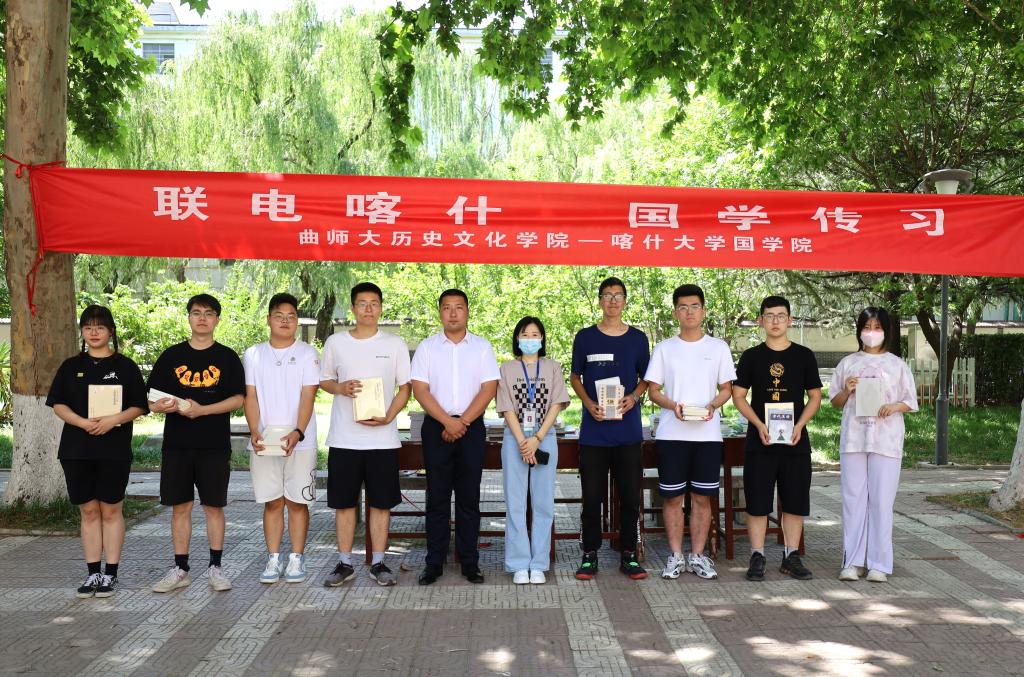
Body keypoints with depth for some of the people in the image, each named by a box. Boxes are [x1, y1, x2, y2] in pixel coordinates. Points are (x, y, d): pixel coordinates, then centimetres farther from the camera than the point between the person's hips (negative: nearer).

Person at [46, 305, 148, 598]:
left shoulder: (125, 366, 3)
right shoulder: (71, 366, 9)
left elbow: (138, 407, 1)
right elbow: (58, 405, 5)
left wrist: (113, 420, -17)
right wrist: (83, 422, -13)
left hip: (115, 450, -2)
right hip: (77, 450, 2)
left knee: (111, 510, 2)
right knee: (88, 511, 6)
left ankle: (110, 574, 9)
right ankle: (92, 573, 13)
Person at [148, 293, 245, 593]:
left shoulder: (227, 357, 3)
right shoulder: (171, 356, 8)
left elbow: (238, 399, -5)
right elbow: (151, 398, 7)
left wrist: (201, 409, -16)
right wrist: (161, 406, -16)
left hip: (215, 445, -2)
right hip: (176, 444, 2)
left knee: (213, 506, 3)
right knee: (180, 507, 6)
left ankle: (215, 568, 14)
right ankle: (180, 570, 15)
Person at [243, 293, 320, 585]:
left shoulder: (307, 354, 1)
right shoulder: (253, 354, 9)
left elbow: (308, 396, -7)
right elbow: (250, 396, 4)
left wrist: (298, 433, -20)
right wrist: (254, 431, -12)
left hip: (299, 441, -2)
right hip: (264, 442, 2)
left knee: (297, 501, 3)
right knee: (272, 502, 7)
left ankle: (296, 558, 12)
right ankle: (273, 559, 14)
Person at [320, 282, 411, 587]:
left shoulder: (395, 344, 3)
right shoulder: (335, 342, 6)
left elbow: (405, 387, 4)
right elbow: (323, 379, 14)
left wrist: (388, 417, -12)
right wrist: (340, 388, -9)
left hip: (382, 438, -1)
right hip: (343, 438, 1)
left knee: (381, 502, 5)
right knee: (344, 502, 6)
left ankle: (378, 563, 15)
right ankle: (344, 563, 17)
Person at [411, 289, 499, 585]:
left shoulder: (482, 347, 5)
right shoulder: (427, 347, 4)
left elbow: (489, 388, -2)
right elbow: (420, 390, -3)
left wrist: (462, 422, -11)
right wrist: (448, 422, -13)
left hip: (472, 427, 0)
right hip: (436, 427, 0)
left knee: (469, 497, 4)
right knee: (437, 496, 3)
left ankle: (469, 562, 11)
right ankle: (434, 562, 9)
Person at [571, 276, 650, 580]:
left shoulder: (637, 338, 6)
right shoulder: (585, 337, 4)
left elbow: (646, 378, 14)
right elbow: (575, 377, 10)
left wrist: (634, 396, -7)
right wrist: (589, 404, -8)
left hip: (628, 429, 1)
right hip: (594, 429, -1)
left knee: (630, 495, 5)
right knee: (592, 495, 2)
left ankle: (629, 555, 16)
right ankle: (590, 555, 14)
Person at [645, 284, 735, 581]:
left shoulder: (718, 347, 7)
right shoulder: (664, 348, 6)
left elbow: (727, 388, 9)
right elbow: (653, 390, 4)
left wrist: (713, 405, -12)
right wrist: (672, 405, -15)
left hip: (707, 433, 0)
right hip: (671, 434, 0)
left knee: (702, 497, 5)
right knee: (672, 497, 3)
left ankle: (698, 556, 15)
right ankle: (676, 556, 14)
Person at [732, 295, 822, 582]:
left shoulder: (804, 356, 6)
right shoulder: (751, 356, 4)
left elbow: (815, 396, 8)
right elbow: (738, 396, 3)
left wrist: (800, 425, -8)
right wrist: (759, 425, -11)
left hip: (795, 440, 1)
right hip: (759, 440, -1)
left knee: (795, 501, 6)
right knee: (757, 501, 0)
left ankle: (791, 556, 16)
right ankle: (757, 557, 8)